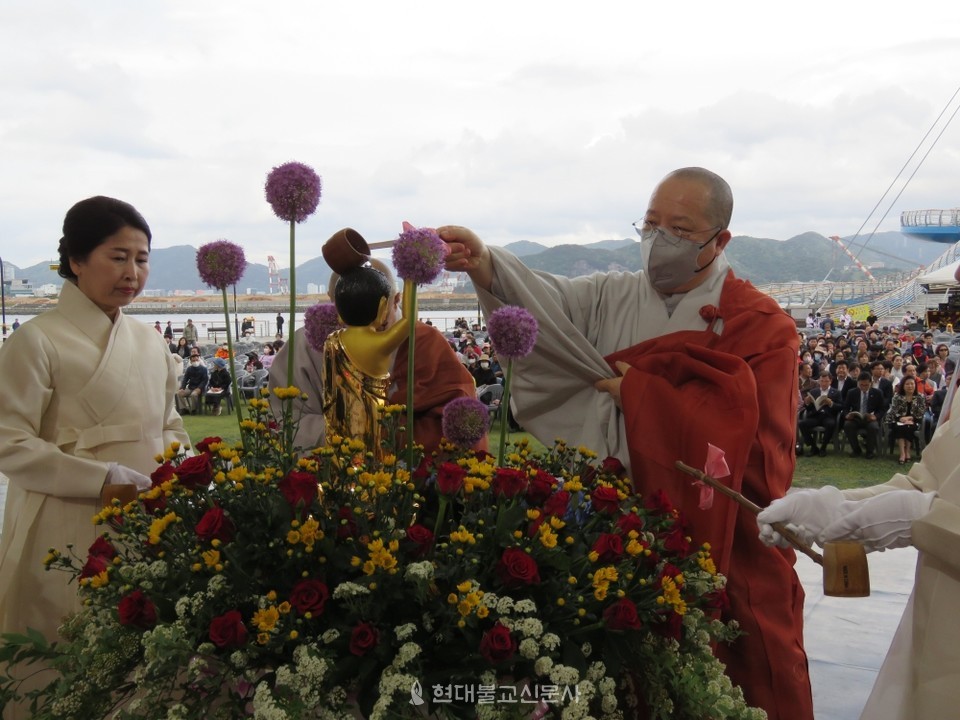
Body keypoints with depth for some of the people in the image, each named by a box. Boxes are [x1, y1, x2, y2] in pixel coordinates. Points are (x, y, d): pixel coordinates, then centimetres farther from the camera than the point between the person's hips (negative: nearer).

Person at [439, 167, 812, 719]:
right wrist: (482, 261, -32)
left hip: (721, 546, -3)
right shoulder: (611, 299, 8)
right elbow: (548, 300, -11)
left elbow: (748, 442, -16)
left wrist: (639, 394, -11)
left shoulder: (763, 327, -4)